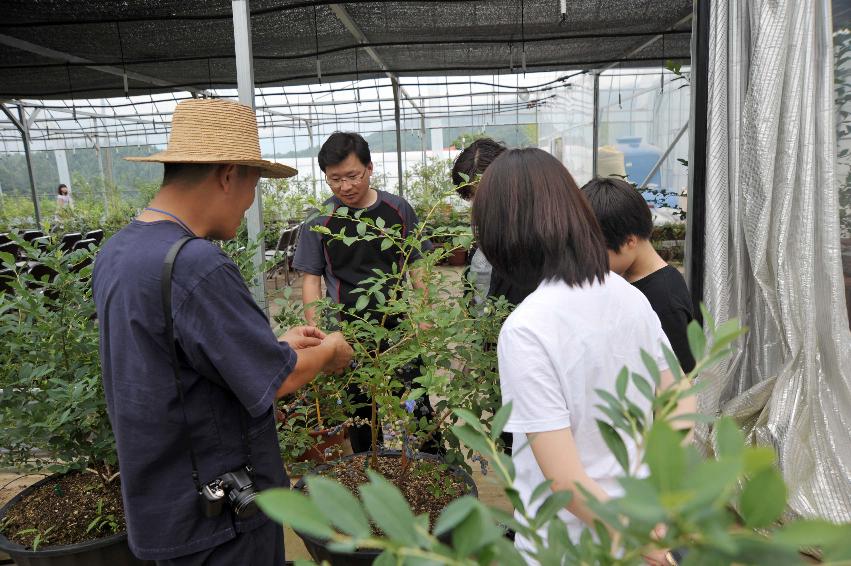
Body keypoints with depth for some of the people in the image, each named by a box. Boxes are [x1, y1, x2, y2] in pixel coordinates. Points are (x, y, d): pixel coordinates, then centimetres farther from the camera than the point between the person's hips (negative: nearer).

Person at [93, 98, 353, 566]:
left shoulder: (115, 253, 1)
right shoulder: (196, 264, -29)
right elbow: (278, 379, -23)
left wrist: (275, 344, 9)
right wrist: (329, 351, -3)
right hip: (221, 515, -8)